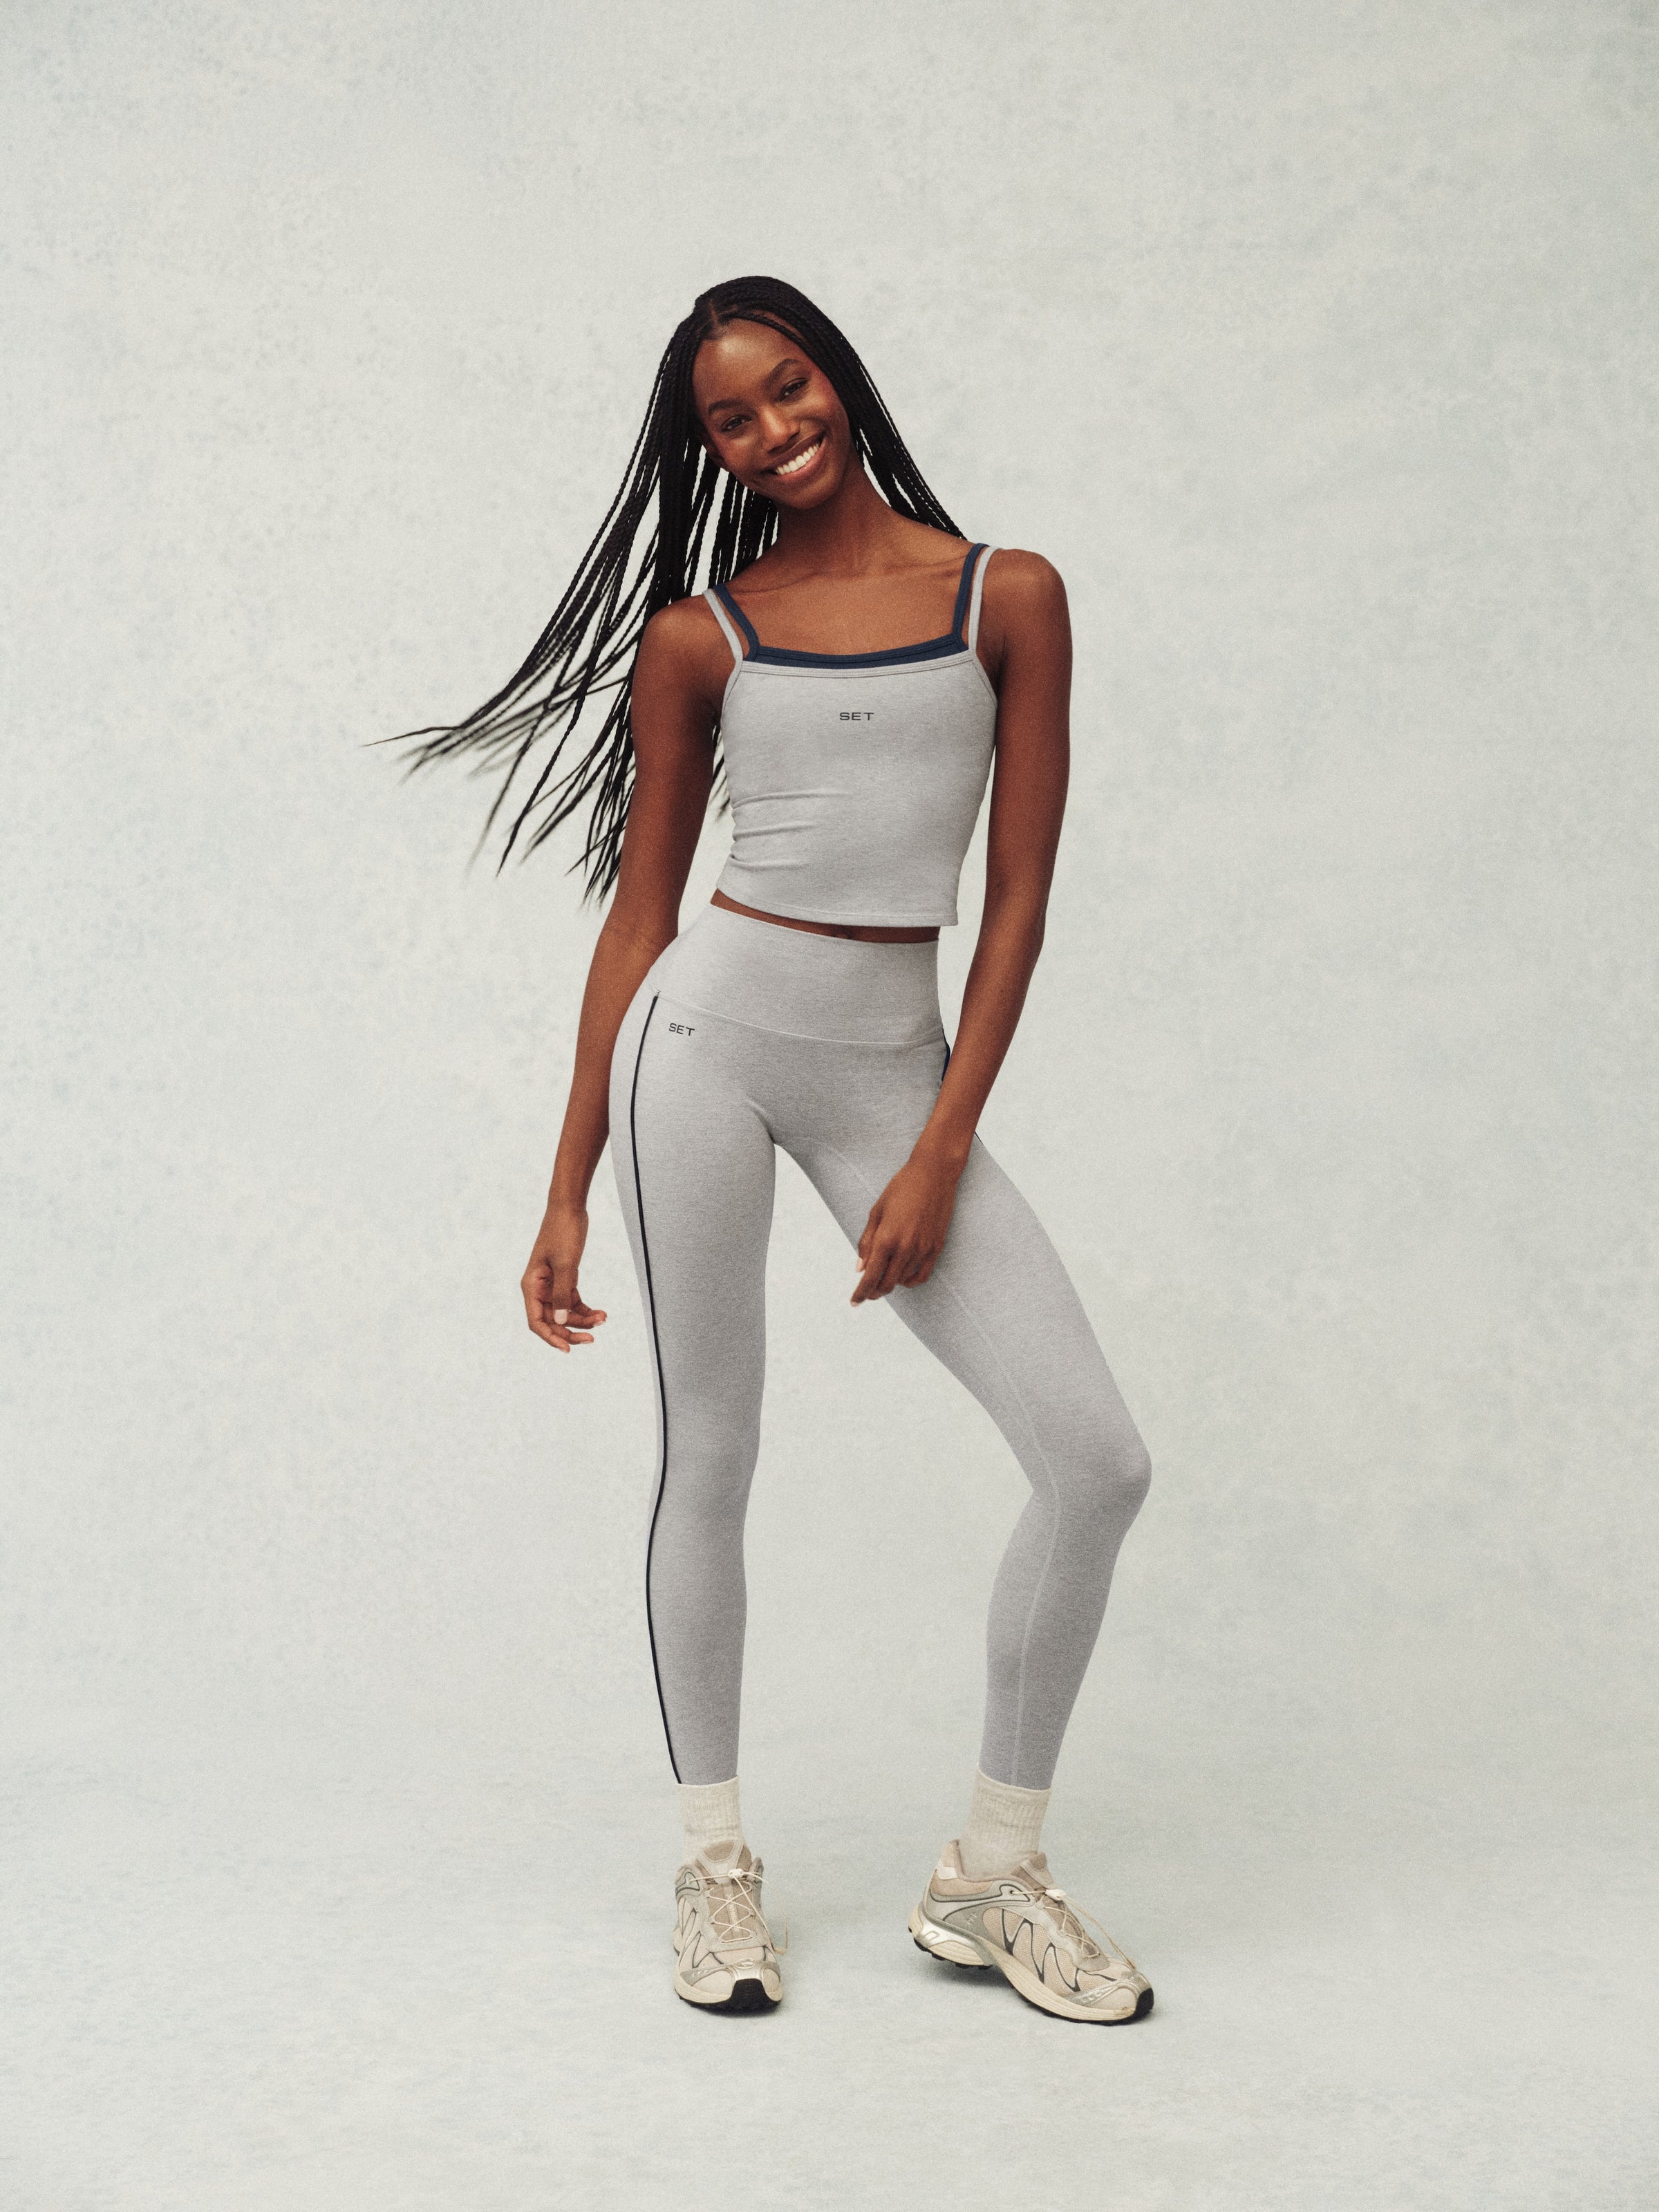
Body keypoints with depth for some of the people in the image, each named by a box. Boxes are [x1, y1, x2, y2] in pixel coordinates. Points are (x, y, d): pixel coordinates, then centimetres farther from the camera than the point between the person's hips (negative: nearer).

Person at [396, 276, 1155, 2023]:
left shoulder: (1008, 598, 4)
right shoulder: (695, 635, 5)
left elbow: (1018, 897, 1)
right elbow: (637, 916, 7)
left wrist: (939, 1157, -6)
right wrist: (567, 1192, 5)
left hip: (896, 1062, 1)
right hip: (713, 1028, -1)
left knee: (1098, 1461, -7)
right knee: (708, 1460, 4)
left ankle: (992, 1873, 10)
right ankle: (713, 1860, 23)